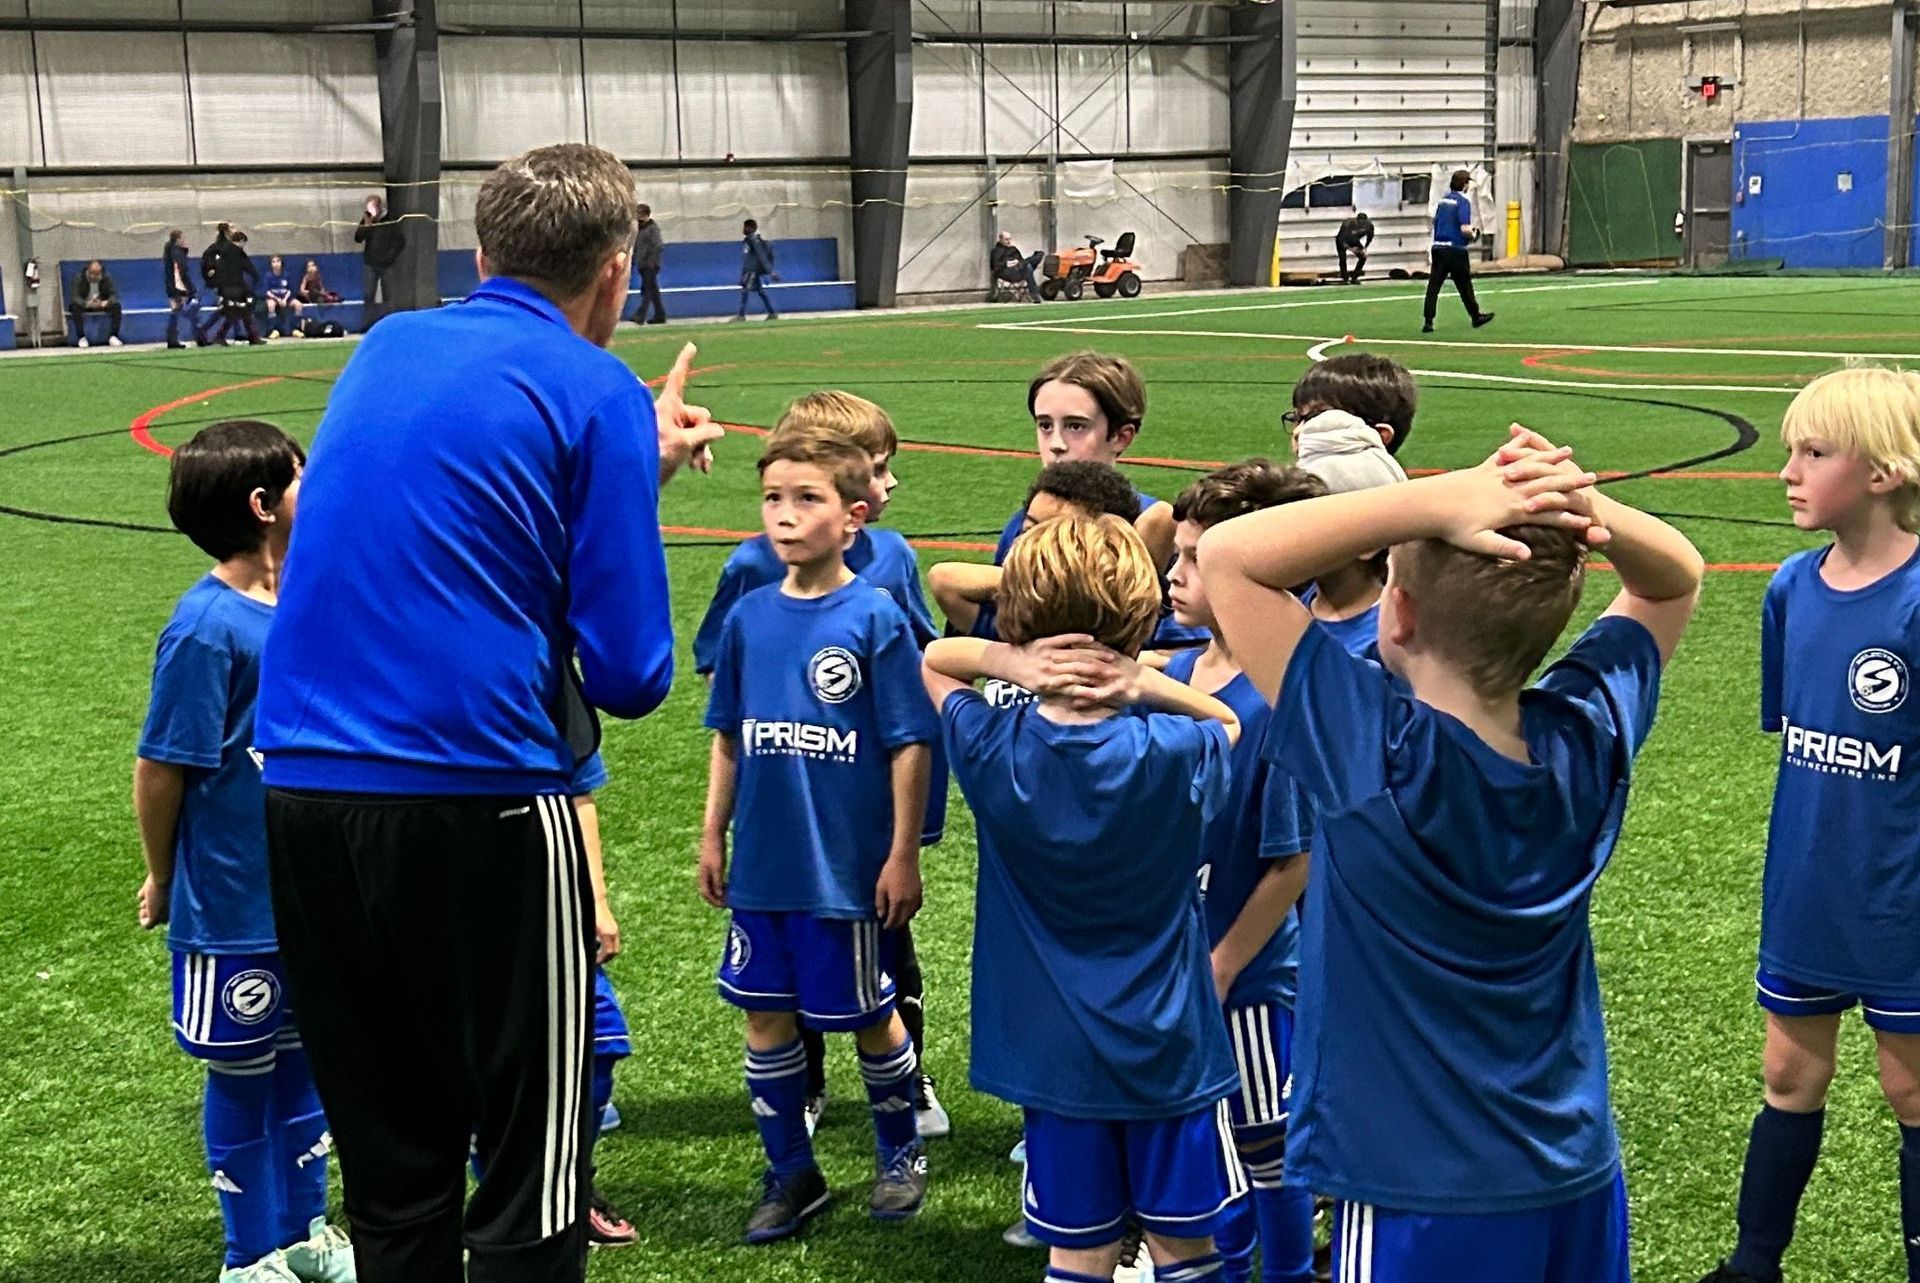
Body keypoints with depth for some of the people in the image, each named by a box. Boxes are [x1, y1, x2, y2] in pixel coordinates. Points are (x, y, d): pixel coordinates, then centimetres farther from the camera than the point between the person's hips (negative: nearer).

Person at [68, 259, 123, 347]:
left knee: (116, 306, -26)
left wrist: (106, 303, -40)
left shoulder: (107, 278, -10)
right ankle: (81, 337, -26)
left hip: (102, 304, 2)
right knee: (76, 307, -35)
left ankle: (113, 336, -21)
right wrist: (87, 304, -47)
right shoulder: (79, 278, -16)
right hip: (84, 304, -2)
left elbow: (114, 295, -16)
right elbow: (75, 297, -25)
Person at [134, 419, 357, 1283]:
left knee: (300, 1062, 18)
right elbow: (160, 768, -14)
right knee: (242, 1078, 10)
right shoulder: (208, 627, -20)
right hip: (235, 910, -6)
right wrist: (163, 881, -2)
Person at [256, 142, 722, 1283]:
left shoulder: (385, 350, 14)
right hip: (475, 804, -6)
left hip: (302, 796, 6)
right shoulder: (599, 393, -3)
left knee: (390, 1173, 17)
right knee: (533, 1175, 6)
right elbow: (630, 677, -5)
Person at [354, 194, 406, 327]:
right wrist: (366, 225, -13)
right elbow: (358, 238, 0)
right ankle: (368, 324, 4)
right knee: (368, 295, 0)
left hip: (387, 265, -2)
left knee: (388, 296, 1)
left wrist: (391, 256, -9)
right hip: (370, 264, 2)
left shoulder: (392, 219, -3)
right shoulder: (366, 219, 5)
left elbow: (401, 241, -2)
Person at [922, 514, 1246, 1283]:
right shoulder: (1170, 755, -17)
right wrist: (1150, 685, -14)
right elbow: (1230, 723, 7)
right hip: (1169, 1048, -1)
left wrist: (1009, 662, -15)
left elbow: (934, 659, 7)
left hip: (1050, 1049, 2)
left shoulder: (992, 752, -13)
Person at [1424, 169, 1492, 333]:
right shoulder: (1463, 202, -10)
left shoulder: (1443, 200, 11)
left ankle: (1428, 322, -7)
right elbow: (1465, 229, -19)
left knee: (1433, 286, 0)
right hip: (1455, 250, -5)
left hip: (1438, 247, 5)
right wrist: (1473, 234, 3)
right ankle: (1476, 316, 25)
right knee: (1464, 285, 10)